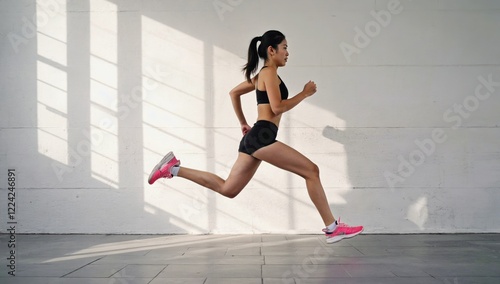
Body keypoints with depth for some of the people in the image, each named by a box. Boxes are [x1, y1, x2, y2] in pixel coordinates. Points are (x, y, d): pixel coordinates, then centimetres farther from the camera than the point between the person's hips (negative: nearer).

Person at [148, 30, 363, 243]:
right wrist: (305, 93, -5)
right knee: (311, 171, -8)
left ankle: (174, 168, 8)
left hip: (255, 137, 10)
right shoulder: (269, 73, -5)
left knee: (227, 189, 10)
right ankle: (332, 228, -6)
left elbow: (234, 93, 32)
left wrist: (243, 124, 31)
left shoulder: (261, 76, 23)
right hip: (262, 137, -10)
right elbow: (277, 107, -15)